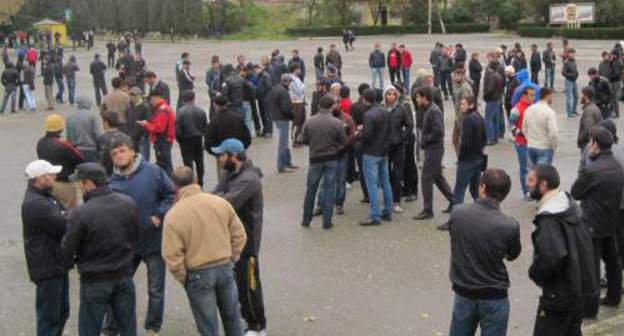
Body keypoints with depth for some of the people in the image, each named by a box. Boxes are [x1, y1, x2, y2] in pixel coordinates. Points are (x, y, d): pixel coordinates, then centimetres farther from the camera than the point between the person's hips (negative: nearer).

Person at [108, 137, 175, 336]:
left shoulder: (153, 172, -10)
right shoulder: (113, 183, -4)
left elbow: (171, 194, -4)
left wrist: (160, 215, -14)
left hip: (154, 241, -2)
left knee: (156, 290, 10)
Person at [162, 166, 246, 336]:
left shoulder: (173, 215, -15)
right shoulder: (220, 202, -5)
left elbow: (173, 256, -14)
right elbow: (239, 236, 1)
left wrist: (183, 279, 1)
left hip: (198, 274, -3)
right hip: (225, 268, 3)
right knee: (232, 316, 24)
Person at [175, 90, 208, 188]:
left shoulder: (180, 112, -16)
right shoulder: (201, 111, -6)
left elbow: (177, 129, -14)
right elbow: (205, 127, -2)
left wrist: (179, 139, 3)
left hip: (186, 140, -3)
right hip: (198, 139, 3)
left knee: (188, 162, 4)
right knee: (199, 162, 16)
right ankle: (200, 184, 24)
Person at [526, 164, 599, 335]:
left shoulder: (549, 218, -24)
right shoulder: (568, 204, 6)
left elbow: (552, 256, -36)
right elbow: (585, 241, 16)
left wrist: (535, 273, -16)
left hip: (560, 294, -9)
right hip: (580, 289, 9)